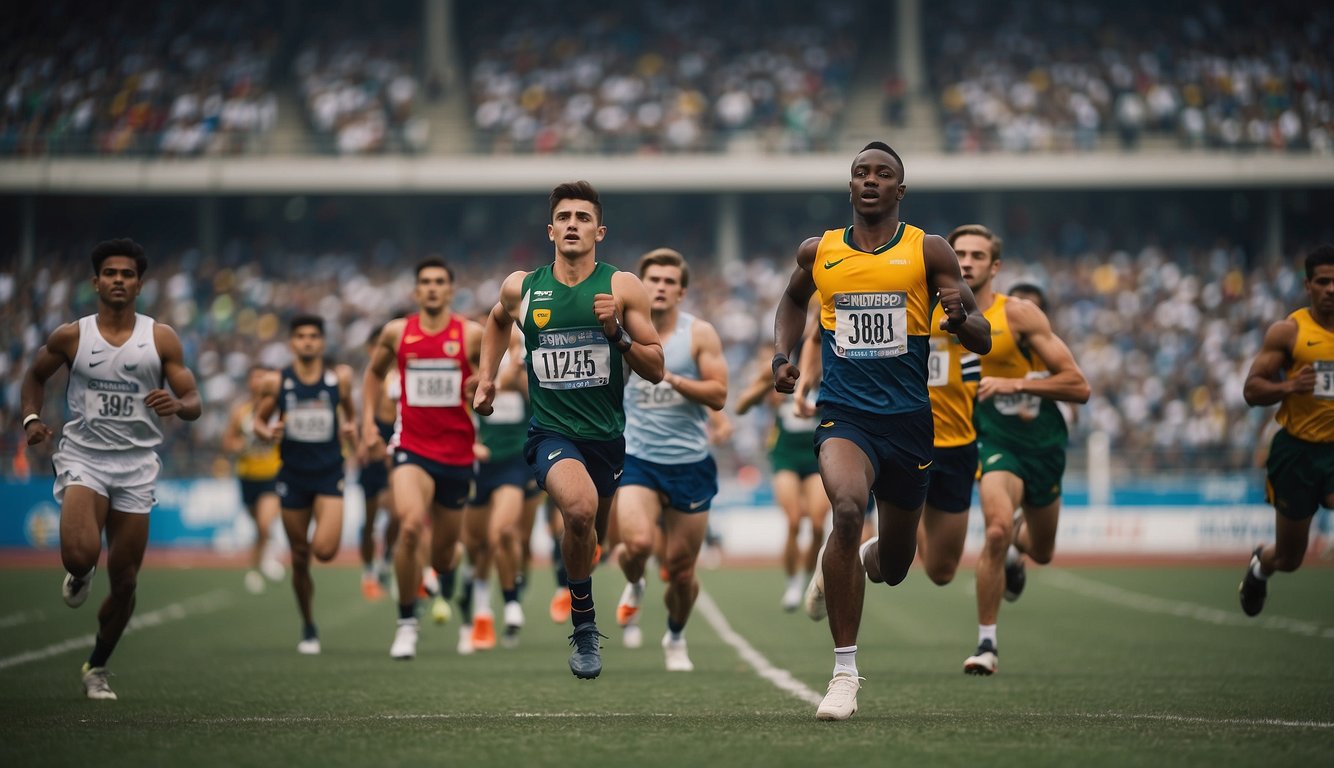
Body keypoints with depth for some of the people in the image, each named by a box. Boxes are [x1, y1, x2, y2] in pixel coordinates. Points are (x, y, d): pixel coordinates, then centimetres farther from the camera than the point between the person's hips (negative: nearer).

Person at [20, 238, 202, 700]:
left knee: (125, 580, 4)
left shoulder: (161, 339, 1)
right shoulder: (70, 337, 0)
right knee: (79, 554, -27)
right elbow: (35, 376, 17)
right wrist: (32, 418, 0)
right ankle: (80, 575, 13)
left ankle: (97, 669, 25)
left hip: (136, 464, 2)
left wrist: (177, 405, -23)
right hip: (83, 457, -2)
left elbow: (194, 404, 0)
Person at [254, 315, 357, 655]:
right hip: (293, 475, 1)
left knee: (325, 550, -21)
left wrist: (352, 430, -5)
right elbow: (259, 421, 9)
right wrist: (268, 432, -12)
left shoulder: (339, 378, 1)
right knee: (300, 559, 6)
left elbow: (350, 414, 17)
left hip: (329, 474, -1)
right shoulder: (276, 382, 0)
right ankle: (309, 628, 23)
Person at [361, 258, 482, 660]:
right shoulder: (396, 332, 2)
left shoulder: (472, 335, -2)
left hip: (457, 452, 1)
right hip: (412, 449, -1)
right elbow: (374, 372, 20)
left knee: (443, 551, 11)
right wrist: (368, 423, 11)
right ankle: (406, 624, -14)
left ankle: (445, 586, 52)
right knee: (410, 527, -27)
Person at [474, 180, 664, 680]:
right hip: (551, 431, -2)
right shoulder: (521, 288, 0)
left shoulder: (623, 288, -3)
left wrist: (618, 332, -17)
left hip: (608, 435, 2)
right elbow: (498, 320, 26)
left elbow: (655, 371, -3)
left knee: (595, 533, 20)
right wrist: (486, 376, 18)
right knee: (580, 508, -33)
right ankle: (584, 625, -15)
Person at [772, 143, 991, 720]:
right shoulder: (818, 252, 5)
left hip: (908, 417, 1)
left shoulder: (928, 251, 0)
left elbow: (983, 341, -1)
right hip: (844, 413, -1)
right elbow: (793, 299, 28)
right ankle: (844, 672, -24)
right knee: (847, 508, -32)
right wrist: (782, 356, 12)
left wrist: (960, 317, -23)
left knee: (894, 566, 12)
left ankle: (851, 558, 53)